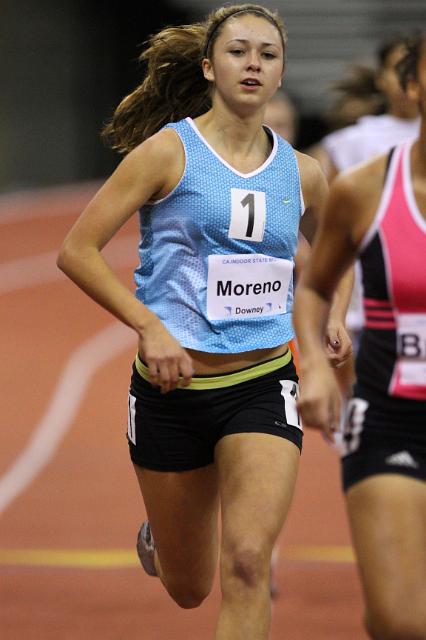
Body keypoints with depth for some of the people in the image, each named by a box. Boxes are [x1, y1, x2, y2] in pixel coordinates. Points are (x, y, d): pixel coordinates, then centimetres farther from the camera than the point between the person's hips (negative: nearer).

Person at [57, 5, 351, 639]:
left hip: (264, 384, 2)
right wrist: (149, 326, -20)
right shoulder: (169, 151, -7)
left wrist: (336, 313, 10)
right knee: (188, 589, 12)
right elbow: (76, 251, -10)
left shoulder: (301, 173, 6)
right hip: (172, 388, -1)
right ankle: (157, 533, 50)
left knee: (247, 563, -20)